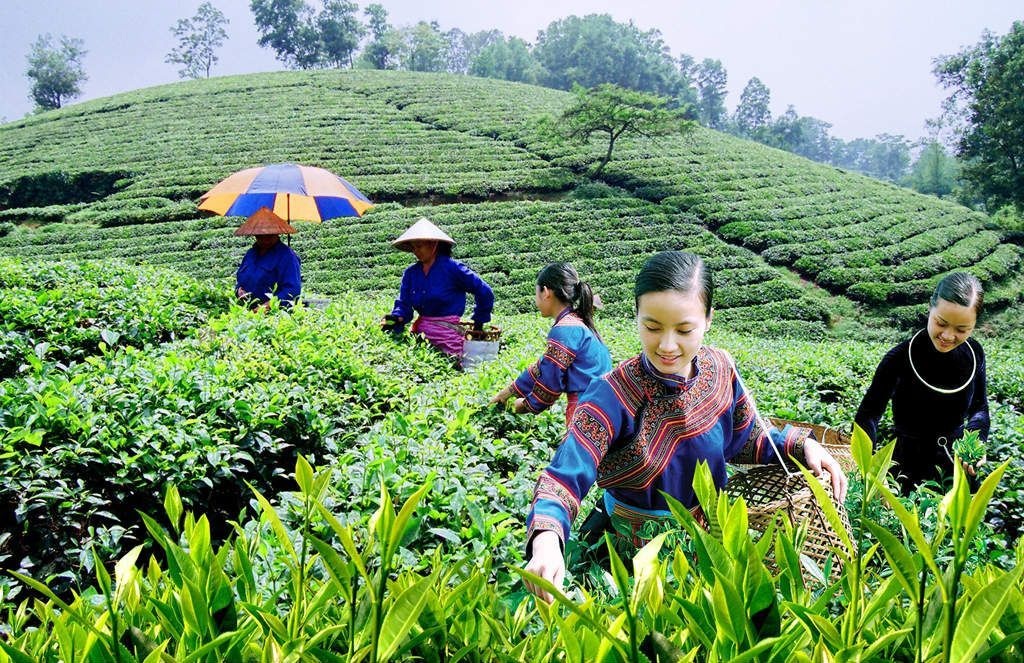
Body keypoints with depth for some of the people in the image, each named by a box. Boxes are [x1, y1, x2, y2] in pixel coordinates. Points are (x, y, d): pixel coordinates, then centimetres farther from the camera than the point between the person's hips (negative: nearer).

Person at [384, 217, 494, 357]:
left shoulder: (452, 268, -8)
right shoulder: (410, 273, 7)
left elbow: (485, 293, -3)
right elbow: (403, 304, 4)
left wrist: (479, 322, 4)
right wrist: (396, 318, -18)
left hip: (447, 334, -5)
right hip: (421, 332, 5)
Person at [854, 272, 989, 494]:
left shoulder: (973, 353, -7)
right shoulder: (900, 358, -22)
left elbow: (979, 408, 5)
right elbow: (869, 412, -26)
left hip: (959, 467, 5)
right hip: (910, 471, -4)